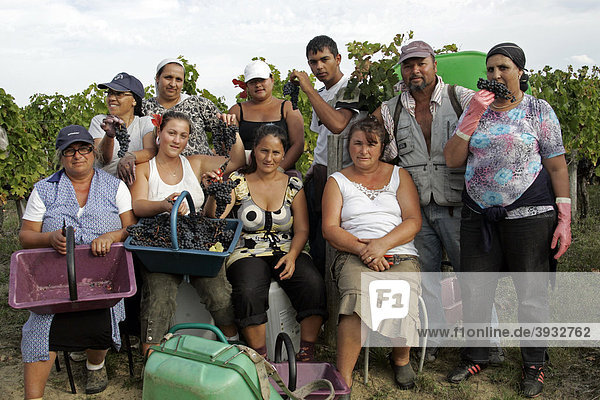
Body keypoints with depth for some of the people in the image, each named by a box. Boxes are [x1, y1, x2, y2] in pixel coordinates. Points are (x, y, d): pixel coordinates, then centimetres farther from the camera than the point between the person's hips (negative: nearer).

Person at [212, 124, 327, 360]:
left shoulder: (292, 185, 11)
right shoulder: (238, 182, 6)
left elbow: (302, 229, 6)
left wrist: (292, 255, -13)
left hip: (287, 252, 2)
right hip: (248, 254, -2)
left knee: (313, 284, -28)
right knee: (249, 292, -33)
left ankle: (306, 354, -17)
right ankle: (260, 358, -19)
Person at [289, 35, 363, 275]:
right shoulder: (320, 94, 17)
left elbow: (337, 125, -28)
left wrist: (308, 88, -21)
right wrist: (314, 167, 15)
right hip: (319, 175, 8)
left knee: (325, 249, -9)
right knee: (314, 240, 11)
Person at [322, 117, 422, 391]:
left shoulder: (398, 175, 16)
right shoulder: (337, 181, 14)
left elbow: (414, 221, 5)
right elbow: (330, 228, 4)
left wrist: (382, 244, -12)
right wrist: (360, 248, -14)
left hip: (400, 255, 1)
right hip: (354, 256, -1)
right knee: (358, 294, -35)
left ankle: (401, 358, 2)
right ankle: (343, 378, -27)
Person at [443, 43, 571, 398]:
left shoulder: (540, 110, 2)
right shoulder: (477, 110, 10)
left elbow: (557, 166, -1)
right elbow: (452, 160, 1)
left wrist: (565, 219, -7)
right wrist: (473, 117, -9)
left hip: (529, 214, -3)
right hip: (479, 215, 3)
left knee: (532, 290, 3)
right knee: (474, 288, 8)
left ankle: (535, 365, 21)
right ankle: (475, 358, 25)